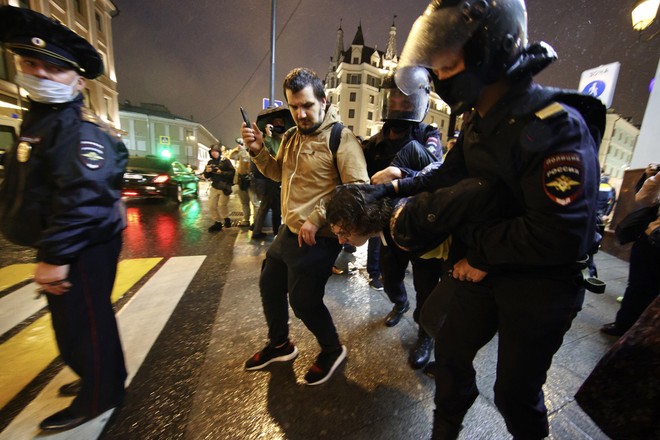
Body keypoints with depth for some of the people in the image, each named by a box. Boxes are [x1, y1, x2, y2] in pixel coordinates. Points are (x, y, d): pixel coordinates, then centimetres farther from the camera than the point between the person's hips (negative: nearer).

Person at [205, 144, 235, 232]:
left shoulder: (225, 161, -4)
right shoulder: (210, 162, 10)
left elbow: (232, 172, -11)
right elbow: (206, 176, 13)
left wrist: (222, 172, -22)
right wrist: (207, 171, -9)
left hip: (224, 187, -5)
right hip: (214, 187, 6)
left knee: (221, 205, -11)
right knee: (212, 206, 3)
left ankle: (226, 219, 15)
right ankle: (217, 223, 17)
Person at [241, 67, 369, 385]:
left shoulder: (340, 137, -13)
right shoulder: (291, 137, 11)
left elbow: (358, 188, -21)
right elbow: (279, 173, 20)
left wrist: (317, 218, -25)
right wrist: (258, 150, 2)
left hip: (318, 238, -9)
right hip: (289, 231, 9)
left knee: (304, 301, -1)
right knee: (269, 285, 20)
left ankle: (332, 350, 31)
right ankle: (279, 345, 45)